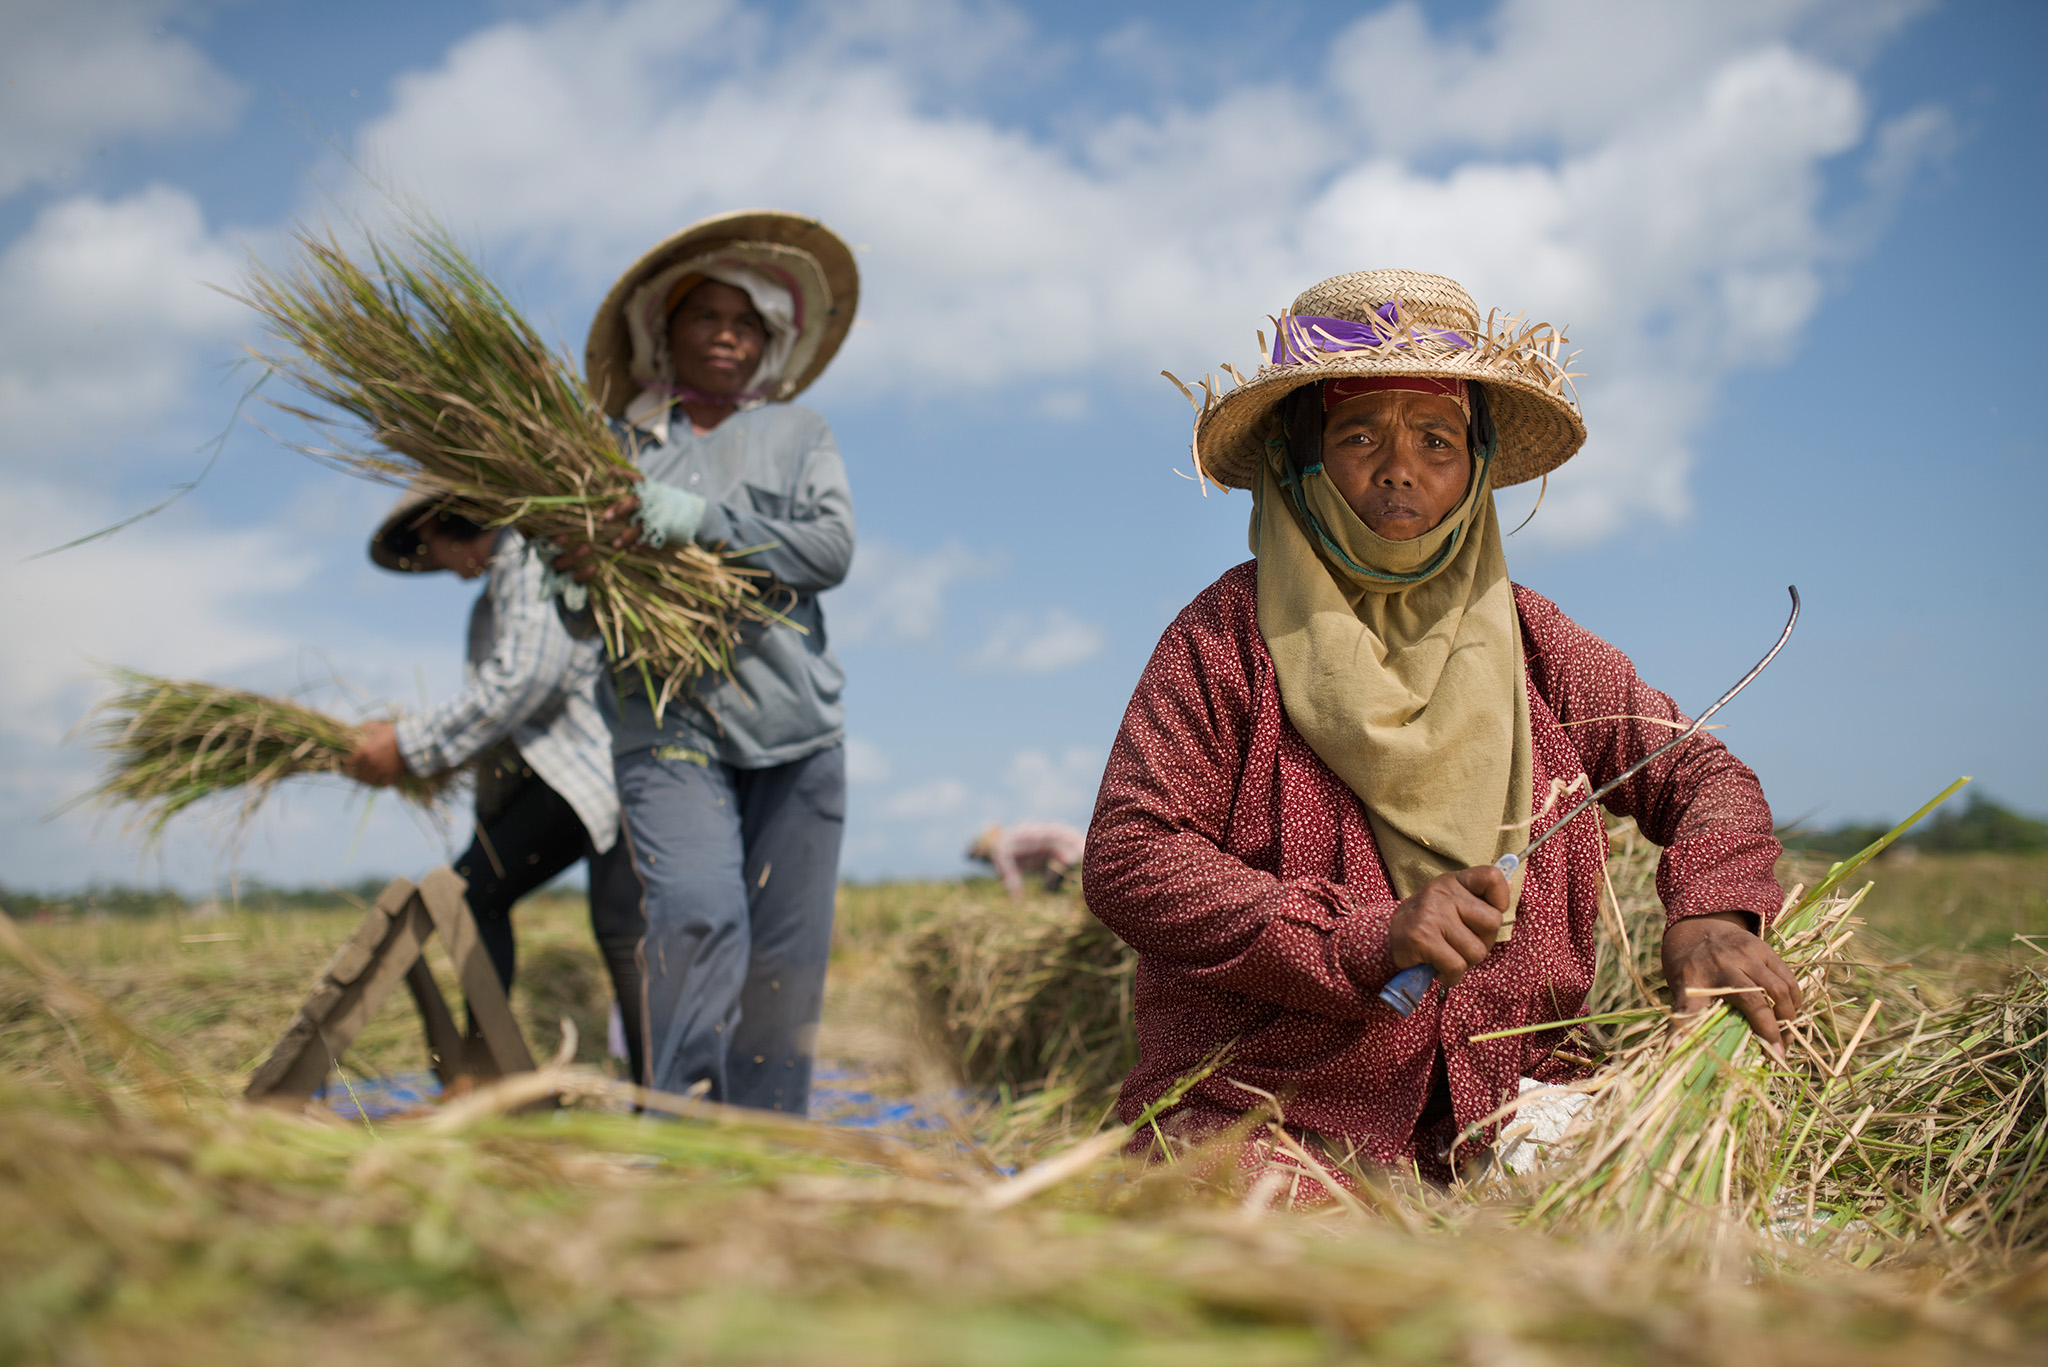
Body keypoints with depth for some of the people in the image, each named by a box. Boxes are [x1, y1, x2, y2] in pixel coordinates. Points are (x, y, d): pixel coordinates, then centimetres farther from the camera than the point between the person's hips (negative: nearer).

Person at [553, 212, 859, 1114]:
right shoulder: (618, 444, 12)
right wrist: (580, 577, -14)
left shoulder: (797, 433, 16)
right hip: (667, 723, -2)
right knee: (698, 917, -23)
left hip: (794, 726, 2)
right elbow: (586, 616, 10)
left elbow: (831, 548, -3)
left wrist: (703, 522, -14)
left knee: (787, 951, 1)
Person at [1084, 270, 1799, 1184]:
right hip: (1258, 1121, -4)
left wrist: (1711, 911, -6)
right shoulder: (1230, 636, -1)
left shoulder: (1525, 638, 12)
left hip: (1500, 1127, 5)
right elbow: (1128, 858, -9)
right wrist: (1367, 939, -19)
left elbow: (1699, 773, 17)